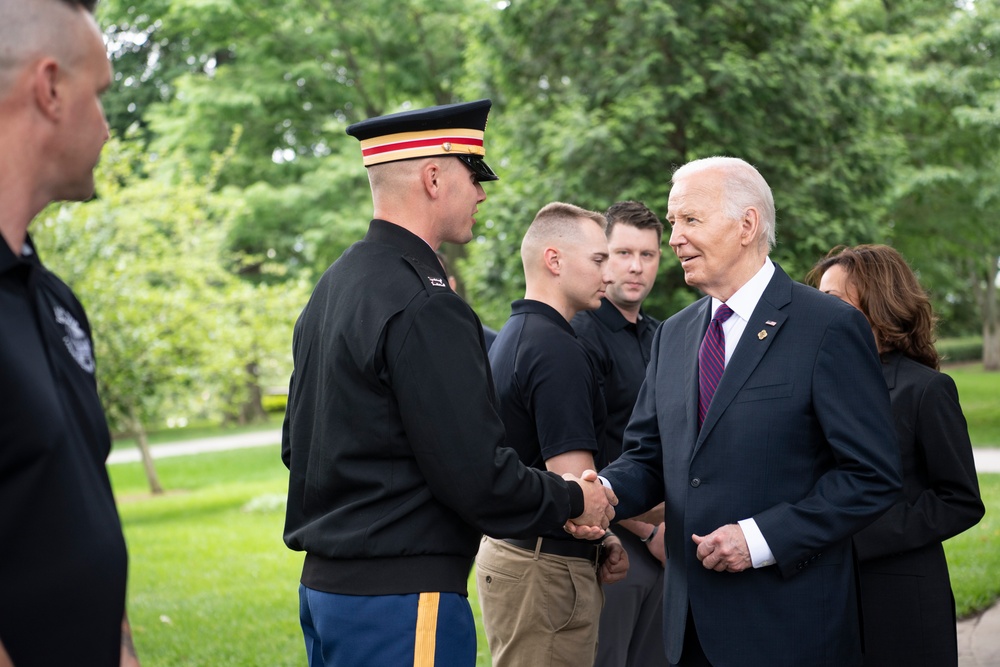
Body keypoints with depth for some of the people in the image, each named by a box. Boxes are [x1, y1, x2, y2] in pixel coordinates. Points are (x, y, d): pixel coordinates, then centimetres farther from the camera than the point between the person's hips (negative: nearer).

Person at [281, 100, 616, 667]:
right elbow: (474, 475, -21)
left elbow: (297, 444, 18)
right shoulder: (425, 307, -19)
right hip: (401, 598, -10)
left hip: (325, 580, 10)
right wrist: (574, 502, -4)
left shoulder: (332, 287, 11)